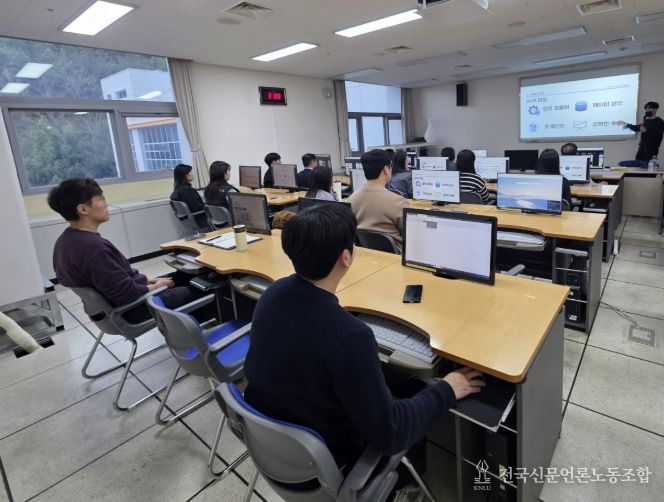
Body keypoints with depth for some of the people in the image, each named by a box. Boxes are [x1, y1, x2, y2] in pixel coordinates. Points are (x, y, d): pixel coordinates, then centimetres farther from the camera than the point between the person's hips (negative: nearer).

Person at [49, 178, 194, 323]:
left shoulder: (65, 240, -1)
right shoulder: (94, 247, -33)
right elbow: (128, 295, -28)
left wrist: (144, 280, 5)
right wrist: (156, 286, -12)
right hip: (129, 311, -9)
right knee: (190, 291, 8)